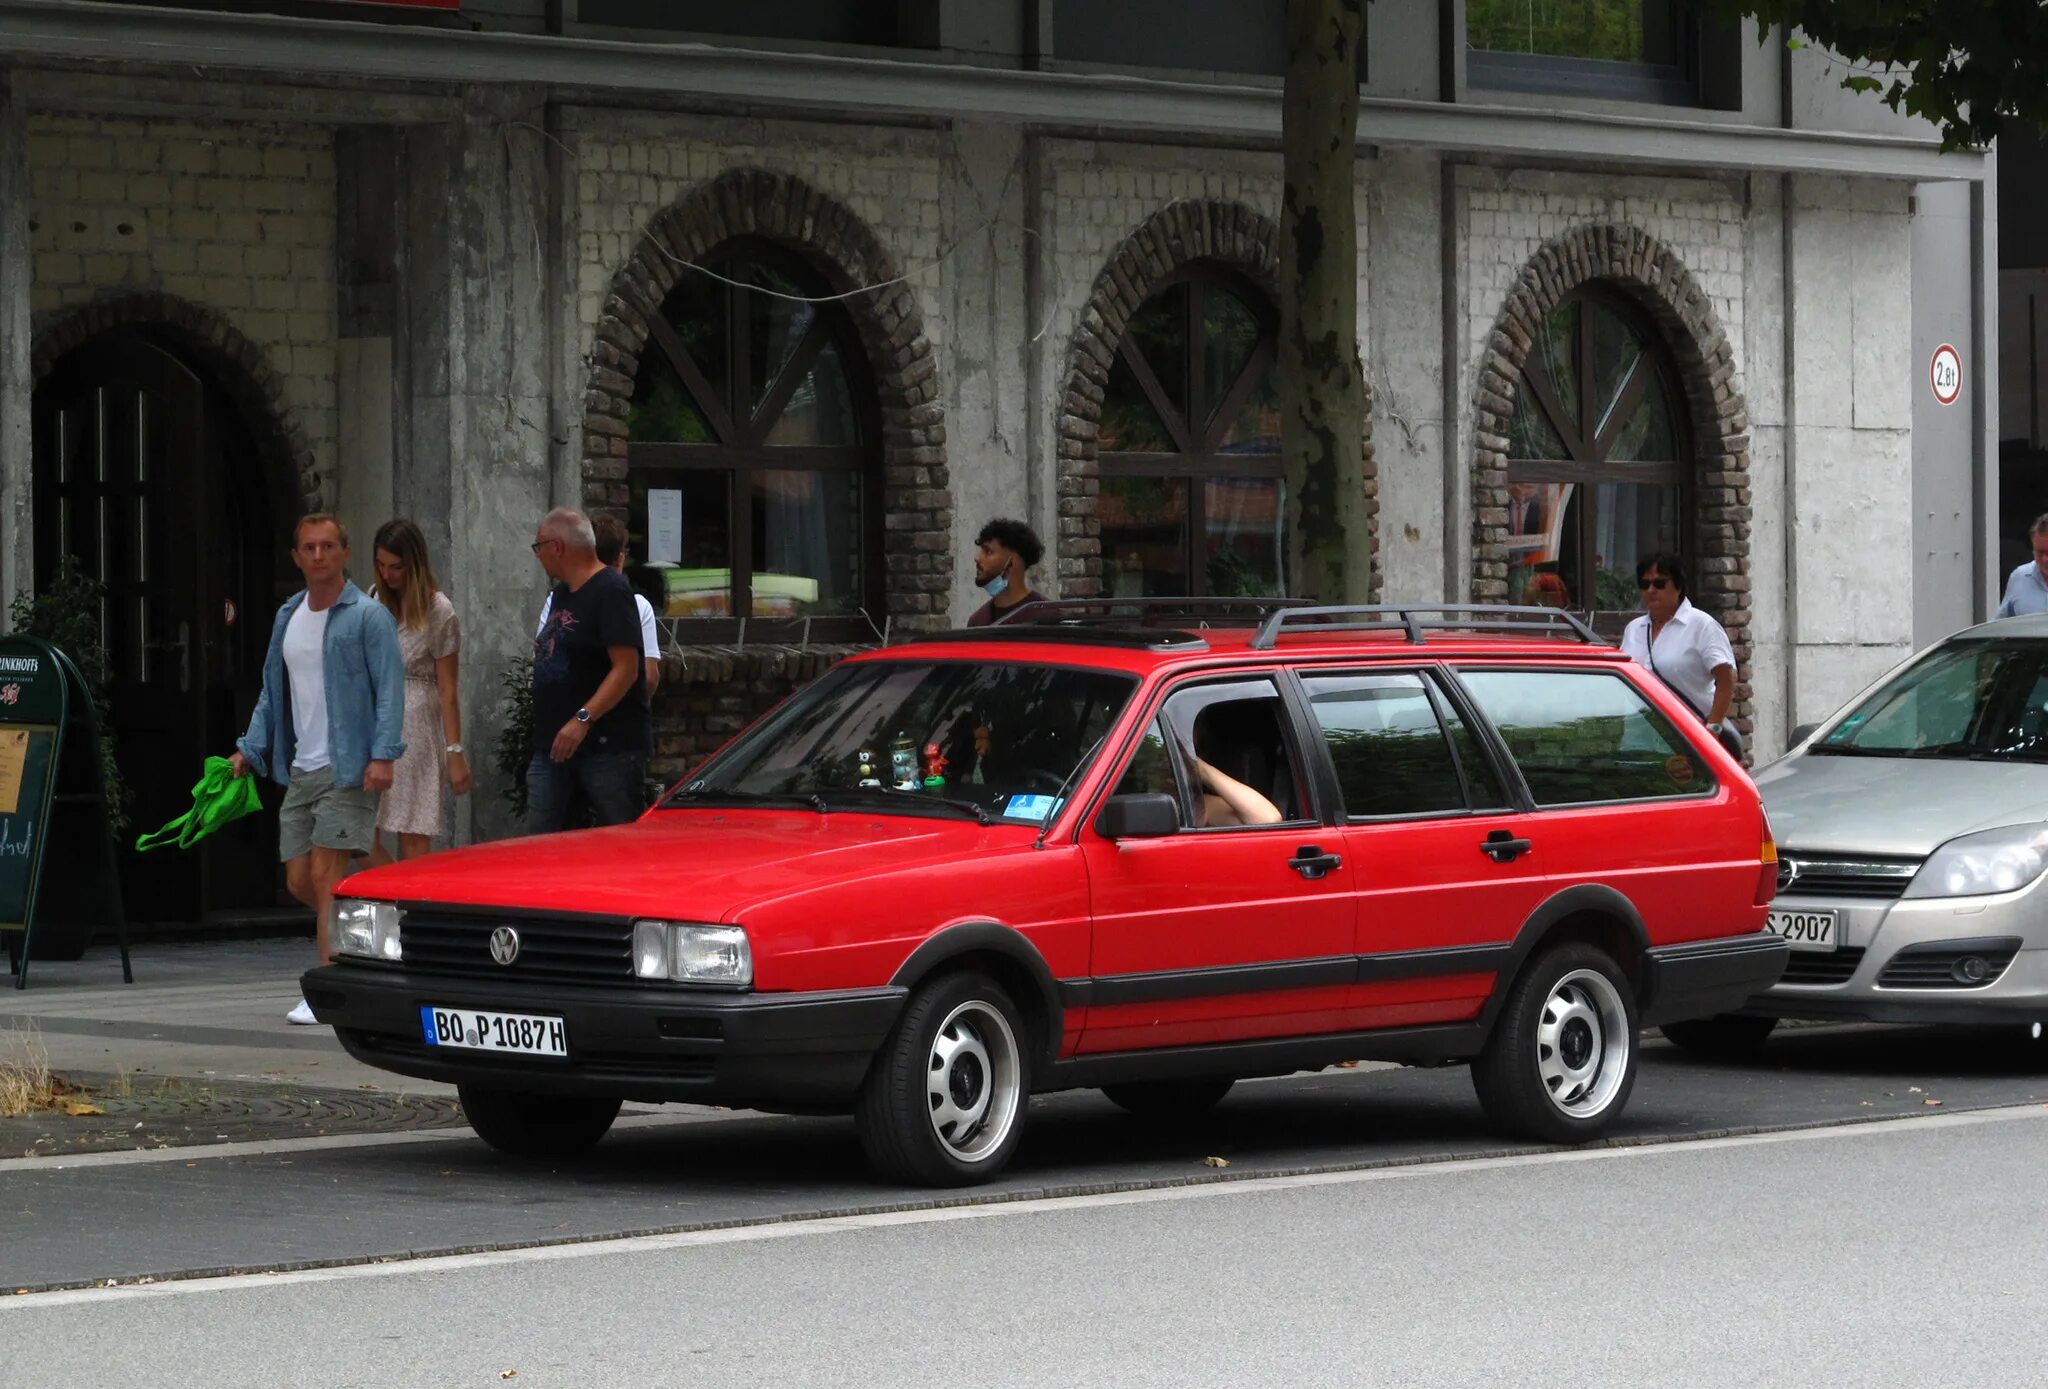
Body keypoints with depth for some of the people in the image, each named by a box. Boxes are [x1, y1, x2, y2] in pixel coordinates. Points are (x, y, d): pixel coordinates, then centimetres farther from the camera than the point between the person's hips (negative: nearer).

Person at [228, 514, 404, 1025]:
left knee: (326, 874, -12)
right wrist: (250, 749, 12)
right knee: (299, 880, 6)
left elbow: (389, 690, -10)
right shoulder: (287, 617, 15)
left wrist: (382, 755, -20)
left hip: (349, 769, -7)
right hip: (300, 770, 7)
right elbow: (273, 692, 22)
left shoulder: (367, 616, -5)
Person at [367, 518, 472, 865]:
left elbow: (448, 689, -6)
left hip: (416, 726, -5)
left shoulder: (438, 611, -5)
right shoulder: (376, 600, 10)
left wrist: (455, 752, -9)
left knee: (414, 842, -5)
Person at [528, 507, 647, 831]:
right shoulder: (560, 594, 19)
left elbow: (626, 668, -19)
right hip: (553, 744, 9)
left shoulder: (610, 591, -11)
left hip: (607, 746, -9)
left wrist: (583, 719, -26)